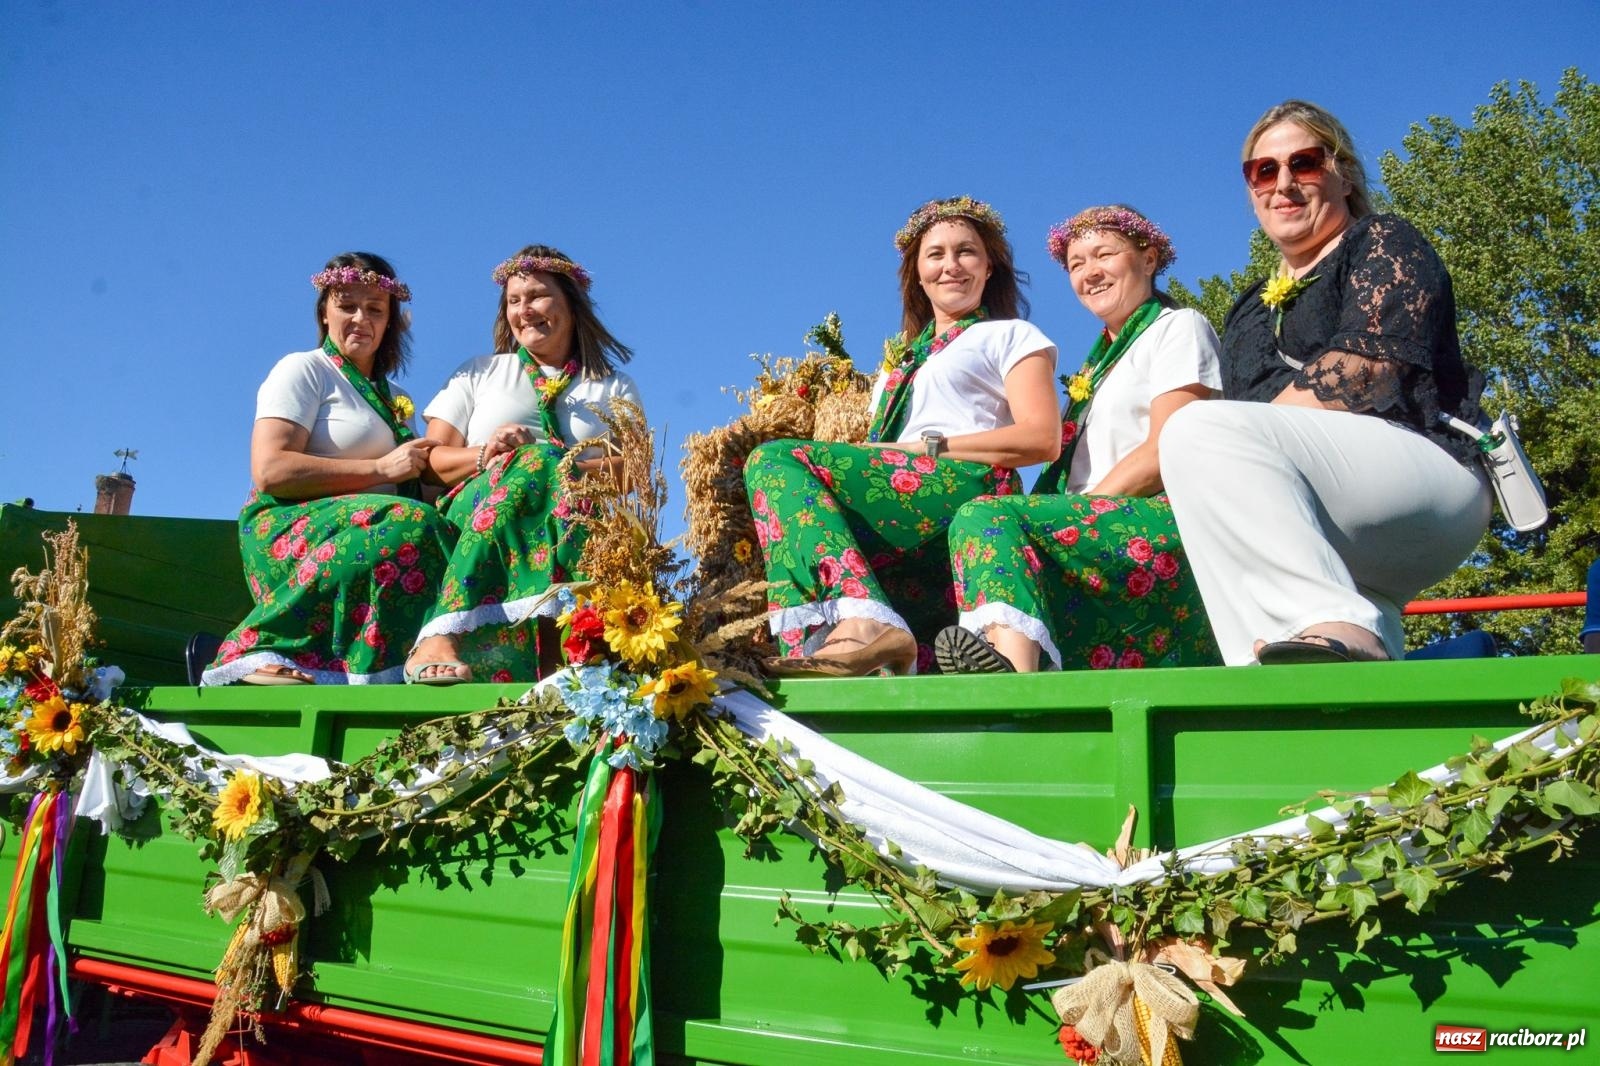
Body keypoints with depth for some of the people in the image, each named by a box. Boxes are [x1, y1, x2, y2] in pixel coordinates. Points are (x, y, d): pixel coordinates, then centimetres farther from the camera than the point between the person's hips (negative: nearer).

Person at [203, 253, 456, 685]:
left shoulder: (395, 399, 28)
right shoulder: (304, 370, 5)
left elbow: (422, 483, 21)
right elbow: (269, 471, -10)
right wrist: (381, 469, -11)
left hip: (367, 528, 6)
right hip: (289, 529, -6)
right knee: (412, 525, -35)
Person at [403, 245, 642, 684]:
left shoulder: (616, 389, 22)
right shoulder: (479, 373, 24)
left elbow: (631, 469, 4)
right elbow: (433, 460, 13)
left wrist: (554, 469, -14)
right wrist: (484, 456, -10)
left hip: (575, 524, 0)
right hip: (473, 511, 0)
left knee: (540, 464, -33)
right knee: (537, 458, -33)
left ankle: (440, 635, -48)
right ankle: (439, 641, -50)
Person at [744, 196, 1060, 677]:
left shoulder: (1011, 336, 17)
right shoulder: (900, 359, 35)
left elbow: (1043, 438, -1)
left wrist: (926, 448, -8)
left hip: (968, 491, -6)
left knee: (774, 461, -24)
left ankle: (862, 620, -41)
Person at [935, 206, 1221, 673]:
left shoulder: (1178, 327, 9)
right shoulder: (1101, 360, 32)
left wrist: (1086, 507, -13)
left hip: (1164, 523, -8)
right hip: (1098, 528, 8)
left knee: (985, 517, -30)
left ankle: (1010, 665, -55)